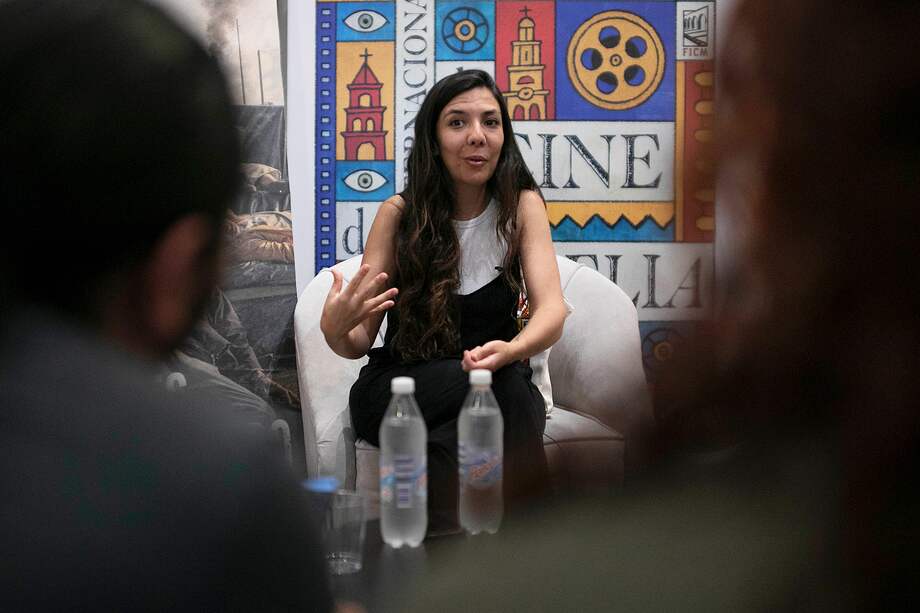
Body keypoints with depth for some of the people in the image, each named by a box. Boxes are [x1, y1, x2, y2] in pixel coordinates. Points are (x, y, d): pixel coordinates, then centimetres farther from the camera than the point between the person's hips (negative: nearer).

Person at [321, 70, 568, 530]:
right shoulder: (399, 214, -3)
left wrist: (512, 350, -38)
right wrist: (336, 329, -30)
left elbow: (552, 309, -14)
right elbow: (359, 343, -3)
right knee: (495, 385, -33)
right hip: (401, 387, 0)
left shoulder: (522, 206, 0)